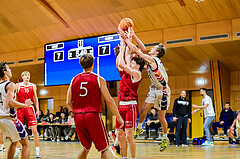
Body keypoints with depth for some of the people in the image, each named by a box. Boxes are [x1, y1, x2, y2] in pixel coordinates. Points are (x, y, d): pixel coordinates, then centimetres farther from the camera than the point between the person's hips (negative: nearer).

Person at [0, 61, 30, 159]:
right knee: (26, 144, 1)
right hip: (9, 117, -8)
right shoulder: (10, 85, -12)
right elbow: (10, 102, -24)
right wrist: (25, 105, -14)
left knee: (14, 141, 27)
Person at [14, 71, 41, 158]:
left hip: (30, 109, 1)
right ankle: (17, 151, 13)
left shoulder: (33, 86, 6)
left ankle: (37, 151, 2)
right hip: (20, 109, -1)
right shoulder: (18, 85, 0)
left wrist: (37, 110, 4)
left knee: (34, 130, -5)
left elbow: (35, 99, 10)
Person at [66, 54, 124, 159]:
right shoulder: (98, 79, -2)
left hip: (78, 117, 5)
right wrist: (119, 117, 3)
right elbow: (109, 101, -5)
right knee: (104, 149, 5)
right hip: (93, 115, -4)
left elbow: (69, 102, 8)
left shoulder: (74, 80, 8)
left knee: (86, 148, 22)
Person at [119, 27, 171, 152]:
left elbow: (136, 50, -25)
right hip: (154, 89, 8)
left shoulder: (152, 60, -24)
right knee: (144, 109, -2)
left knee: (161, 117, 1)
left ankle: (165, 139, 19)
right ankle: (139, 128, 19)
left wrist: (125, 38, -20)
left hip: (163, 91, -8)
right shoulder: (152, 59, 0)